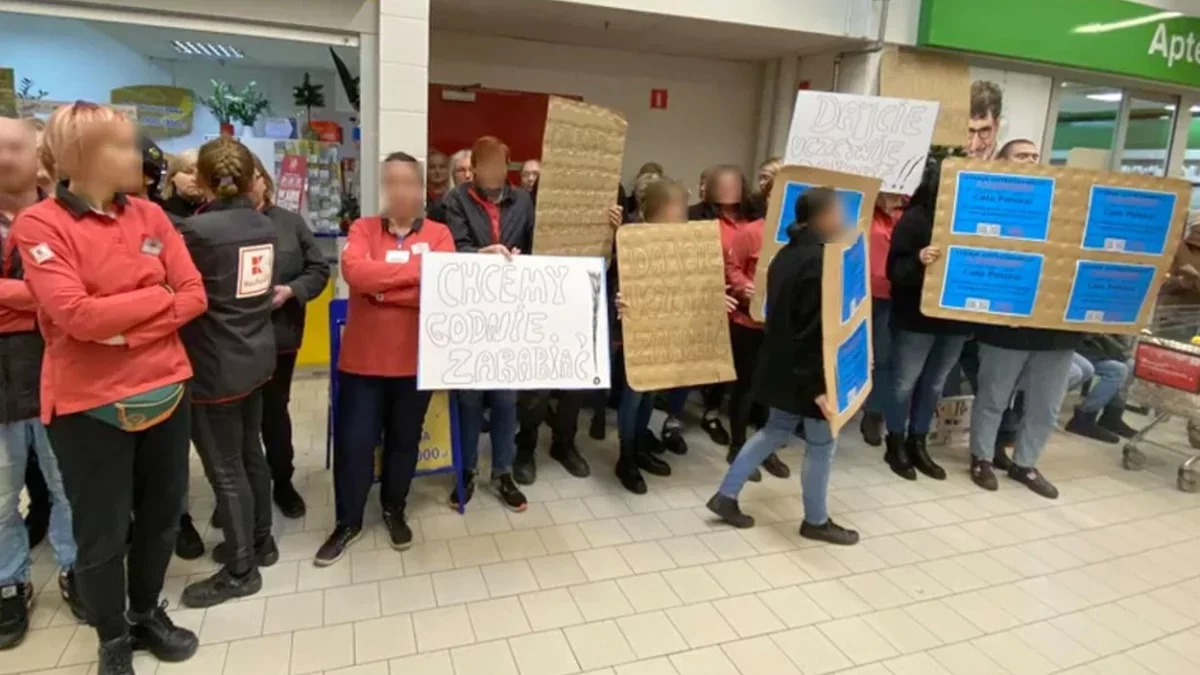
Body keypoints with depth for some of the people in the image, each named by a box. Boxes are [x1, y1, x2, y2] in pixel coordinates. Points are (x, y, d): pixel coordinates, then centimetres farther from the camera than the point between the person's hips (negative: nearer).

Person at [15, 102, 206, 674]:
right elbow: (77, 315, -21)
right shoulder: (39, 225, -10)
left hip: (166, 390, 5)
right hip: (90, 404, -5)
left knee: (161, 515, 17)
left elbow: (194, 296, -1)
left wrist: (130, 330, -14)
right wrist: (157, 295, -10)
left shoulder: (149, 216, 5)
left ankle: (148, 612, 39)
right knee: (102, 533, 9)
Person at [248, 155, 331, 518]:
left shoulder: (290, 222, 1)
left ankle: (282, 482, 32)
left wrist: (292, 290, -13)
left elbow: (319, 269, 2)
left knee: (275, 409, 16)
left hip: (279, 333, 2)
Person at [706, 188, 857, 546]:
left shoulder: (787, 253, 7)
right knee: (822, 443, 8)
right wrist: (818, 385, -23)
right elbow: (815, 329, -25)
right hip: (808, 372, -9)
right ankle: (816, 521, 25)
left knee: (775, 431, 20)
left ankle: (726, 495, 23)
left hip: (781, 364, 9)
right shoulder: (820, 260, -21)